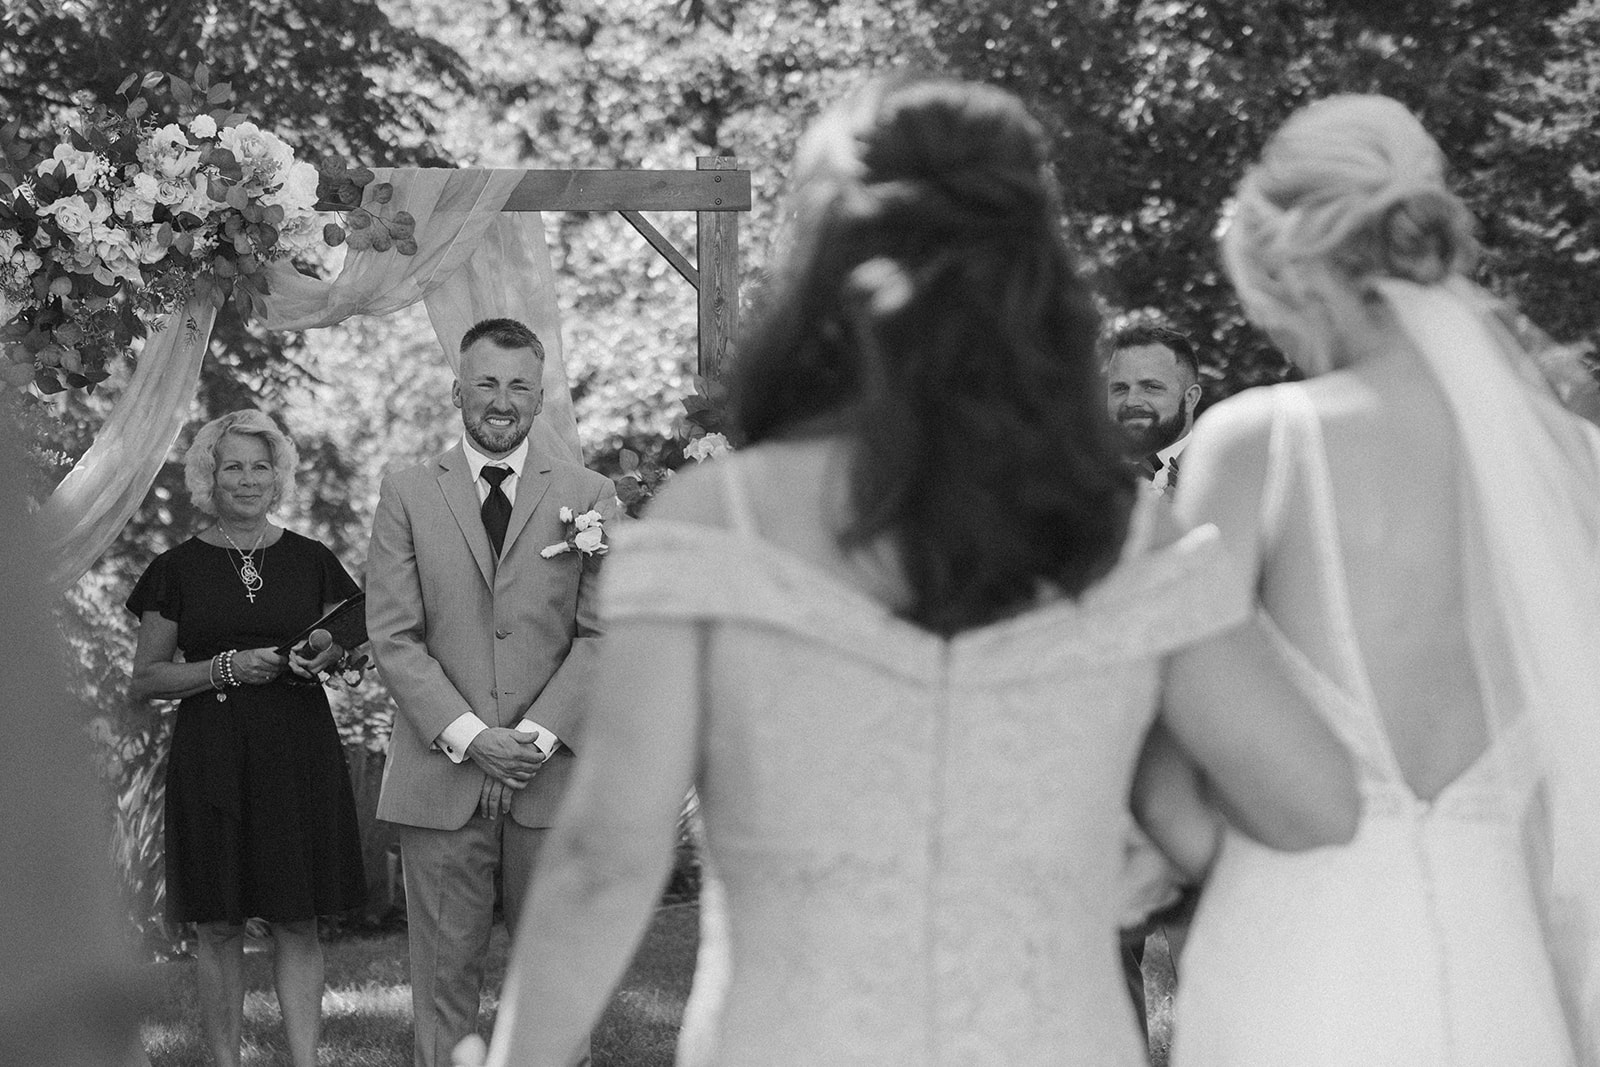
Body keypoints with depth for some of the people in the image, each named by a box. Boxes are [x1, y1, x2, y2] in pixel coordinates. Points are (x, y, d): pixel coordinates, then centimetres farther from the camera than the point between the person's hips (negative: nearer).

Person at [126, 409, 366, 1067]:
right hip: (212, 759, -1)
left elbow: (351, 649, 17)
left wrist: (329, 656, -6)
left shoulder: (311, 561, 8)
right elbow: (145, 679, 3)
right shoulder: (178, 569, 4)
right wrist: (226, 669, -11)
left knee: (298, 924, -2)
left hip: (299, 753, 1)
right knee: (219, 926, -1)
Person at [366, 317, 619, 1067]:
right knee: (444, 970, 1)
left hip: (554, 777, 0)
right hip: (441, 777, 0)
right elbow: (393, 636, 0)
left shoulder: (589, 496, 8)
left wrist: (541, 733, -11)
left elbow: (602, 634, 2)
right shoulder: (407, 496, 7)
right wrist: (467, 736, -11)